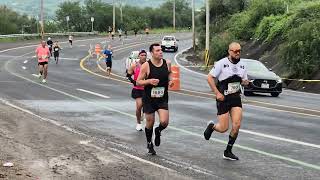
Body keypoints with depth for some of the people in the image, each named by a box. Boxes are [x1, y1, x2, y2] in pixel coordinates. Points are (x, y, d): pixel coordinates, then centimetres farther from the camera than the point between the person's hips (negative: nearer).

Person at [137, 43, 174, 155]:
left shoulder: (167, 63, -3)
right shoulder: (146, 66, -13)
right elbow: (138, 82, -8)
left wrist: (170, 80, -1)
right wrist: (149, 81, -25)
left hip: (163, 99, 2)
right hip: (149, 99, -2)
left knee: (164, 122, -14)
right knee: (150, 123, 9)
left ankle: (158, 131, 23)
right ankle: (149, 144, 35)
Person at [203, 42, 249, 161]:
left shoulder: (242, 65, 7)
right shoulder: (222, 63, -10)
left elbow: (245, 81, 20)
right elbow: (210, 77, -8)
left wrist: (245, 82, -5)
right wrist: (217, 93, -15)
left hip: (236, 98, 5)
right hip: (223, 98, -5)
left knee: (237, 125, -8)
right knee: (223, 128, -5)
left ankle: (228, 152, 7)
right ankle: (211, 126, 32)